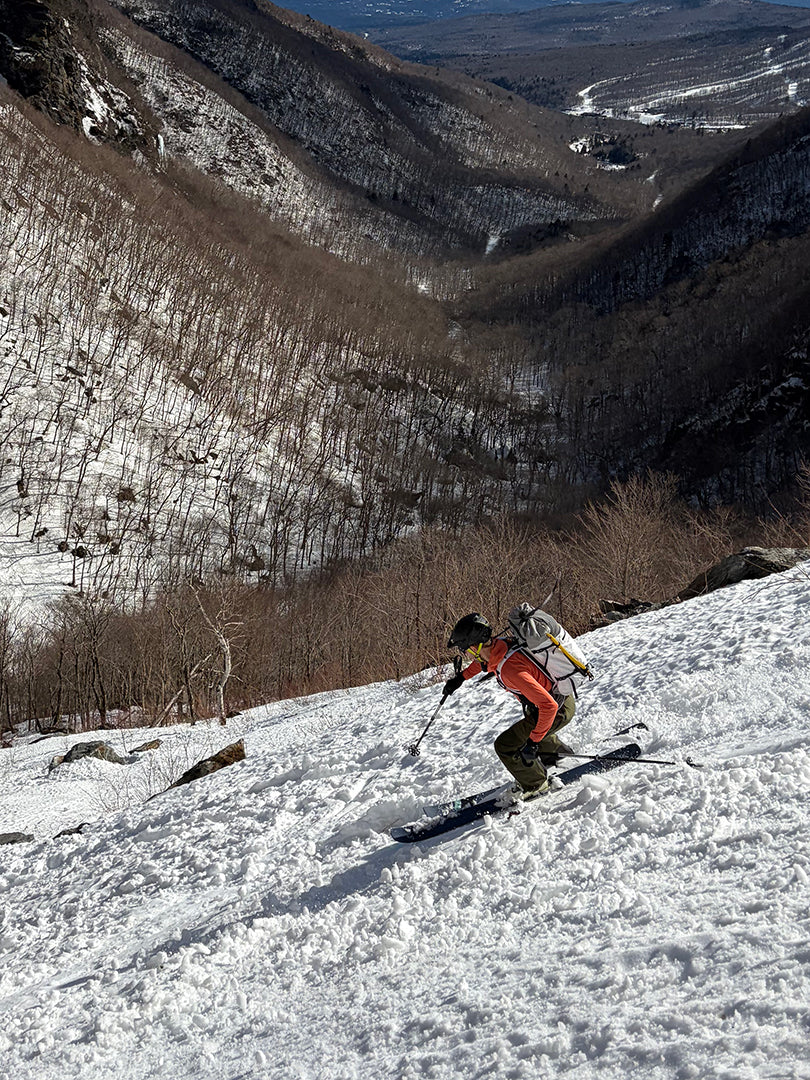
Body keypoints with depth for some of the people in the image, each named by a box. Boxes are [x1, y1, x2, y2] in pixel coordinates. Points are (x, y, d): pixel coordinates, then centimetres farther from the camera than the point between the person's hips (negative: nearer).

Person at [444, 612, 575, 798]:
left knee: (505, 746, -3)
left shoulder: (510, 670, -37)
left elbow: (548, 706, -36)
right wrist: (461, 677, 23)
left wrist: (533, 742, -30)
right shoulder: (498, 643, -11)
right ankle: (560, 752, 55)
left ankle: (535, 785, 17)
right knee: (532, 731, 34)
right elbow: (483, 659, 17)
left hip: (558, 710, -9)